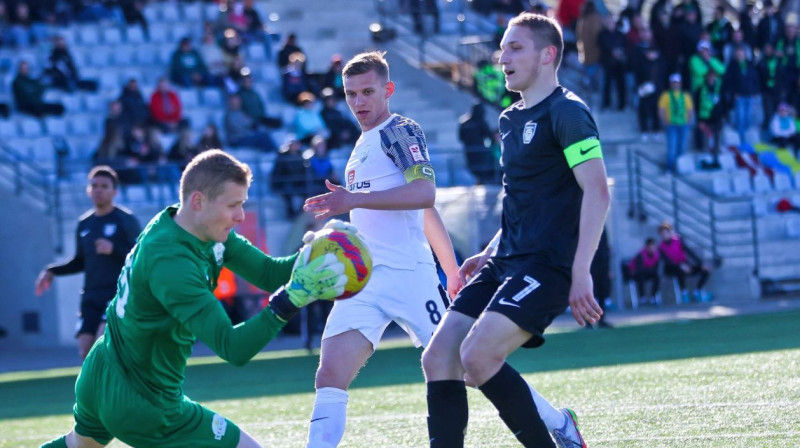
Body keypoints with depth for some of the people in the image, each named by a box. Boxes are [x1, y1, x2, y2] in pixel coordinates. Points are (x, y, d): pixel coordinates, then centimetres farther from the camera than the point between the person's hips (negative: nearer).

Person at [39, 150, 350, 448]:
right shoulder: (170, 263, -32)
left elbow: (267, 273, -2)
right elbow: (233, 348, -37)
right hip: (144, 406, -10)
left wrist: (307, 258, -22)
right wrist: (293, 297, -44)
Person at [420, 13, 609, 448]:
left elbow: (597, 192, -17)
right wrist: (490, 253, 21)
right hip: (508, 262, 9)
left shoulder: (566, 112, -9)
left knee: (476, 358, -23)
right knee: (438, 358, -3)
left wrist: (581, 274, -22)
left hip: (548, 264, -9)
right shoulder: (510, 119, 19)